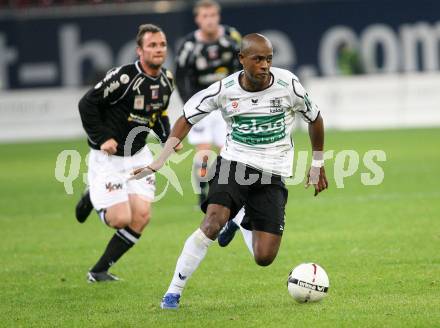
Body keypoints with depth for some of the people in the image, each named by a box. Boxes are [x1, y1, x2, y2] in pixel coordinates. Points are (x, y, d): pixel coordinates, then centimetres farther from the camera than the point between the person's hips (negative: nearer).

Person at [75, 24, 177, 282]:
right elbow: (87, 104, -16)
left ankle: (99, 271, 8)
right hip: (108, 157, -7)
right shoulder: (124, 77, -22)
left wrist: (167, 137, 3)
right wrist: (101, 138, -19)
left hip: (138, 155, 7)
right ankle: (93, 198, 23)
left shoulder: (166, 80, 1)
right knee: (121, 219, -12)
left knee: (141, 217, -5)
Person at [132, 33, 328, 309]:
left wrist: (318, 164, 16)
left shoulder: (288, 84, -9)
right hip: (234, 162, -1)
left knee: (264, 257, -7)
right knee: (213, 223, -29)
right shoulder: (224, 90, -8)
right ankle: (174, 292, -16)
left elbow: (315, 119, 8)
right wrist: (159, 163, -6)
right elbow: (186, 120, 3)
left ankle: (244, 226, 30)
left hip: (272, 174, 1)